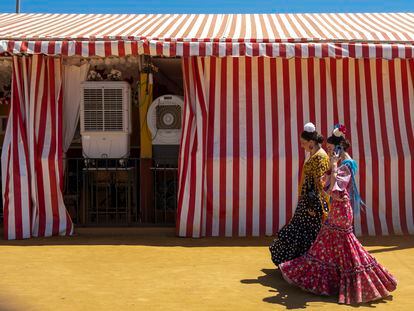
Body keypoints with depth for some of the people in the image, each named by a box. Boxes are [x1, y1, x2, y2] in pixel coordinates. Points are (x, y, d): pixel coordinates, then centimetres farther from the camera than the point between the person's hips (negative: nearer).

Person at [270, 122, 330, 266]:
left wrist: (314, 206, -21)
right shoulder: (314, 154, 12)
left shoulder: (320, 157, -17)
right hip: (307, 200, 10)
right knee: (299, 230, 15)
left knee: (309, 233, 0)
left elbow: (319, 183, -20)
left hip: (314, 201, -10)